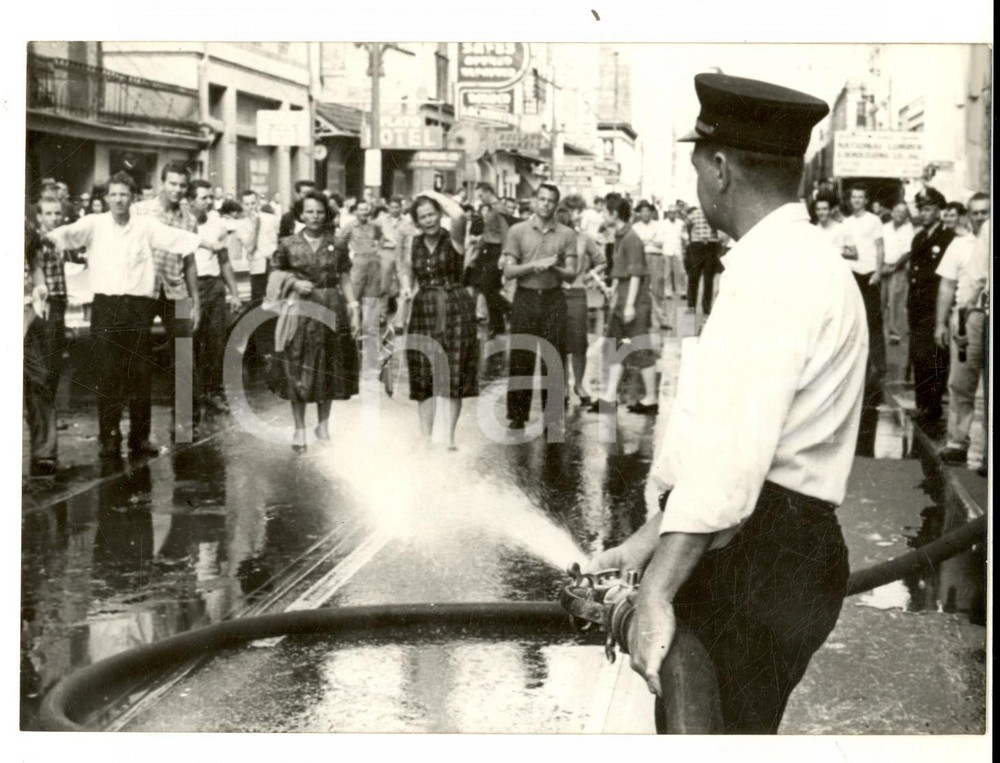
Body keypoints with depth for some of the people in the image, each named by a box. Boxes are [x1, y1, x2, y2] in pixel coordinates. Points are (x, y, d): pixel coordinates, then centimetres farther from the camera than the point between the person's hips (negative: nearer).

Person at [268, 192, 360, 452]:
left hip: (331, 311, 1)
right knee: (297, 371, -1)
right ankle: (299, 429, 7)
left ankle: (324, 425, 22)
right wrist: (294, 282, -10)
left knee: (329, 370, 7)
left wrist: (354, 310, -3)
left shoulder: (336, 245, 4)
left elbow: (345, 281, 5)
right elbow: (276, 274, 9)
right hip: (299, 312, -1)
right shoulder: (288, 244, 1)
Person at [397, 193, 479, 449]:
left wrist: (436, 195, -11)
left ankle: (449, 436, 1)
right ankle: (426, 436, 11)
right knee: (424, 377, 4)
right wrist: (406, 286, 6)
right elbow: (406, 268, 28)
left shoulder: (453, 240, -4)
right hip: (424, 311, 4)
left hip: (456, 311, -4)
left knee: (452, 376, -3)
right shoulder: (415, 243, 10)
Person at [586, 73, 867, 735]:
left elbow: (731, 451, -25)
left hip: (763, 556, -10)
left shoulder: (780, 272, -15)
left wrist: (657, 593, -27)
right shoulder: (791, 263, 21)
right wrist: (652, 538, 20)